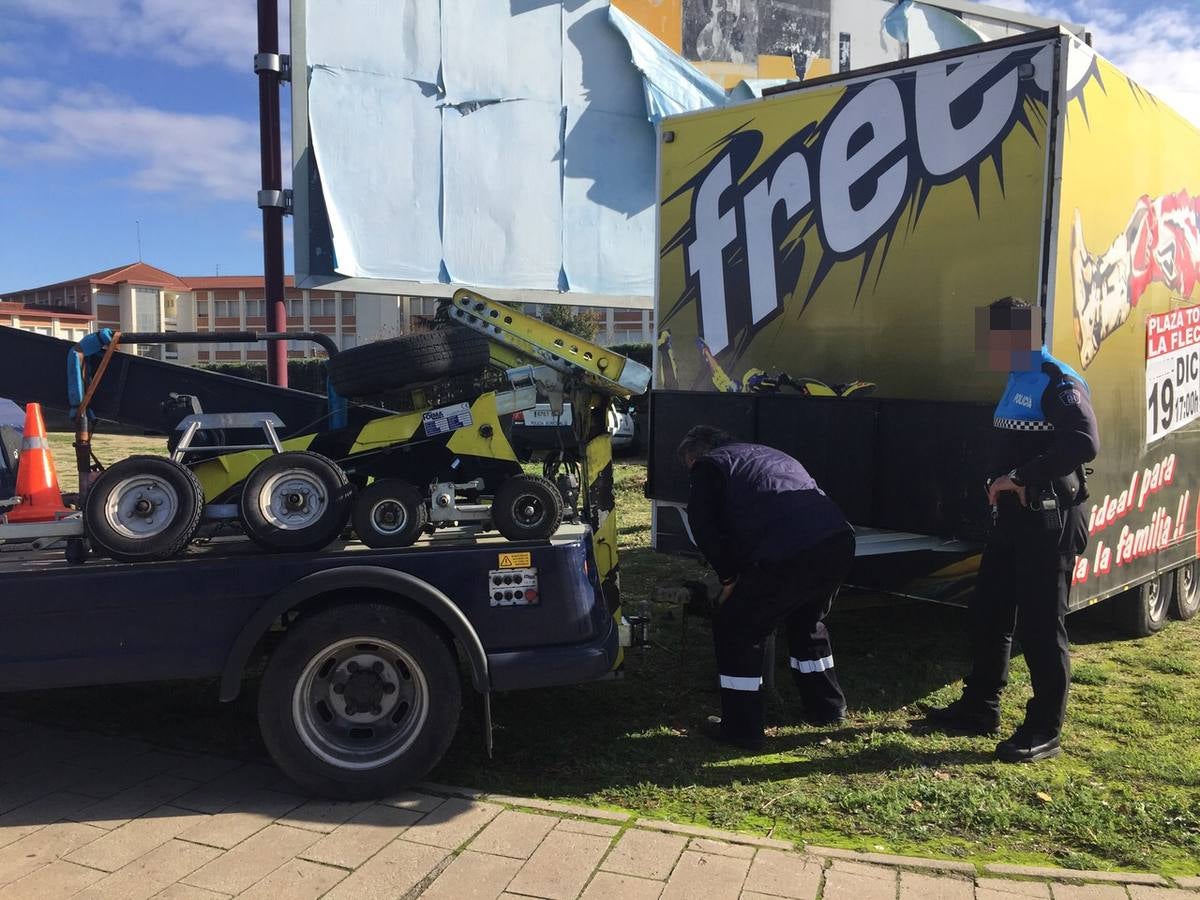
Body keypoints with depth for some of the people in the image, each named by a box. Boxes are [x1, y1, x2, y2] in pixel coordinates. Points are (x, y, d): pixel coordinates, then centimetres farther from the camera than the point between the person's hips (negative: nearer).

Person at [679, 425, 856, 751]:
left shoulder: (709, 466, 12)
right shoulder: (770, 455, 34)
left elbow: (703, 527, 2)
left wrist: (729, 578, 14)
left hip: (787, 556, -8)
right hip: (839, 542, 8)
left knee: (735, 628, 12)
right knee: (807, 622, 33)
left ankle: (741, 730, 18)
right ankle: (828, 709, 44)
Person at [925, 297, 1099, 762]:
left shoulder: (1057, 383, -15)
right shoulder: (1018, 381, 15)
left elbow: (1085, 443, -29)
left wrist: (1021, 477, -25)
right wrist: (999, 482, 6)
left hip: (1048, 520, -10)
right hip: (1011, 516, 10)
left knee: (1040, 625, -1)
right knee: (988, 613, 15)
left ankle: (1044, 731, 12)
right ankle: (980, 707, 28)